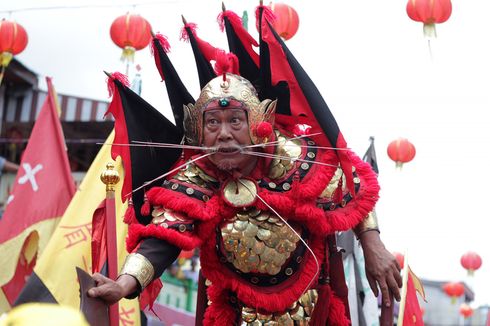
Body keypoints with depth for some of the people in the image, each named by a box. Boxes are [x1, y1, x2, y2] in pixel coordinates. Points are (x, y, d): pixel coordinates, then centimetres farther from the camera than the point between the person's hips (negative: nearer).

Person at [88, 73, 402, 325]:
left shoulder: (294, 160, -23)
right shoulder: (195, 180, -20)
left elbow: (356, 191, -9)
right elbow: (164, 237, -31)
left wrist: (374, 249, -12)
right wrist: (125, 284, -48)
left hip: (309, 298, 0)